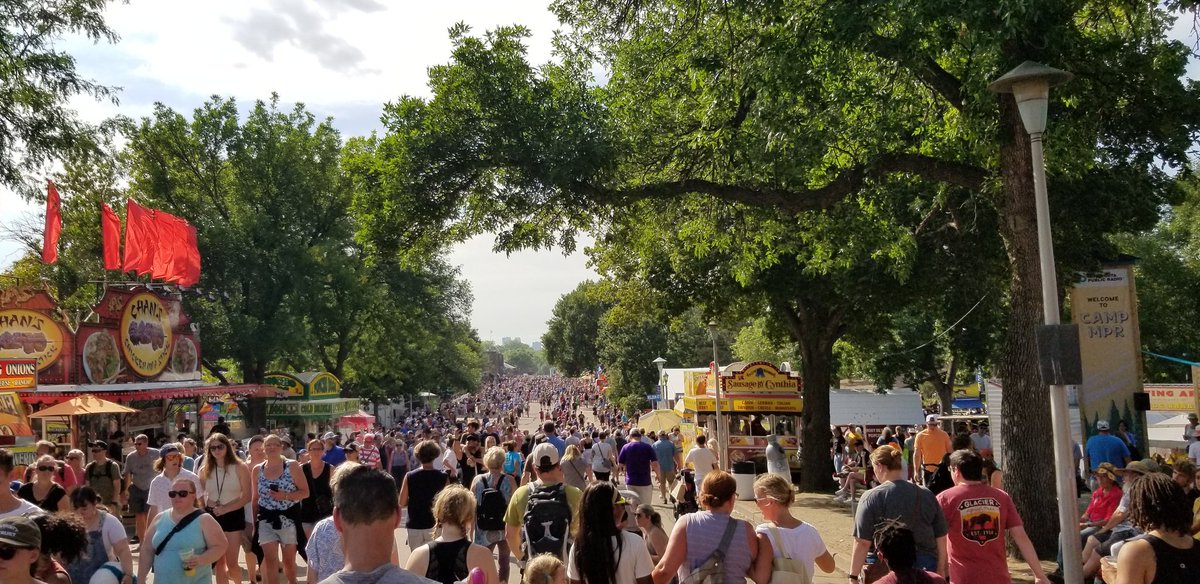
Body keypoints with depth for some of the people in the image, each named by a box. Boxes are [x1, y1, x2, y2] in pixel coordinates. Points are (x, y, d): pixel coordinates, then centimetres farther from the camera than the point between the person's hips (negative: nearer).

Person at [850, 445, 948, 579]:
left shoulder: (871, 498, -12)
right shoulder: (927, 495, 1)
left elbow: (862, 543, -15)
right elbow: (941, 538, 5)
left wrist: (853, 576, -9)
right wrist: (941, 569, 17)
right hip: (925, 567, 4)